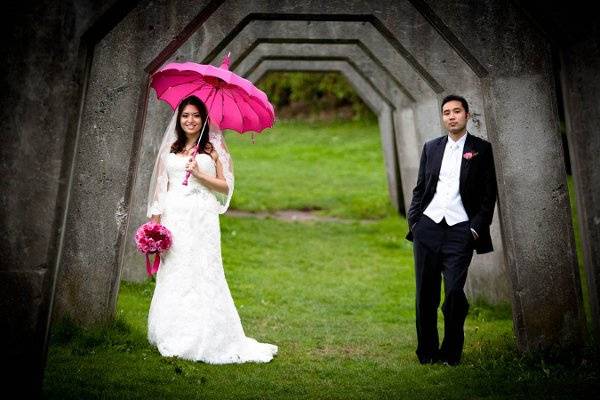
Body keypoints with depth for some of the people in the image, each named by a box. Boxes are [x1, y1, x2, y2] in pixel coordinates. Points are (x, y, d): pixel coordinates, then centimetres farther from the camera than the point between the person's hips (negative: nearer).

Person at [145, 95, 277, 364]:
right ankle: (172, 338, 8)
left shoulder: (212, 149, 7)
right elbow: (161, 187, 13)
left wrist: (199, 174, -10)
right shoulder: (170, 149, 15)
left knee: (202, 275, -7)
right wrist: (155, 221, 7)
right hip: (174, 217, 3)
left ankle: (203, 341, -2)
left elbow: (225, 186, 3)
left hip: (202, 219, -3)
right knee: (171, 276, 1)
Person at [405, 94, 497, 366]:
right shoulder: (431, 147, 14)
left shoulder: (482, 150, 4)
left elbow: (489, 194, 2)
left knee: (454, 292, -9)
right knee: (426, 294, 5)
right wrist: (413, 221, 4)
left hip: (460, 230, -3)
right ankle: (427, 352, 16)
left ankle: (451, 353, 8)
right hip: (428, 228, 3)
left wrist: (477, 229, -7)